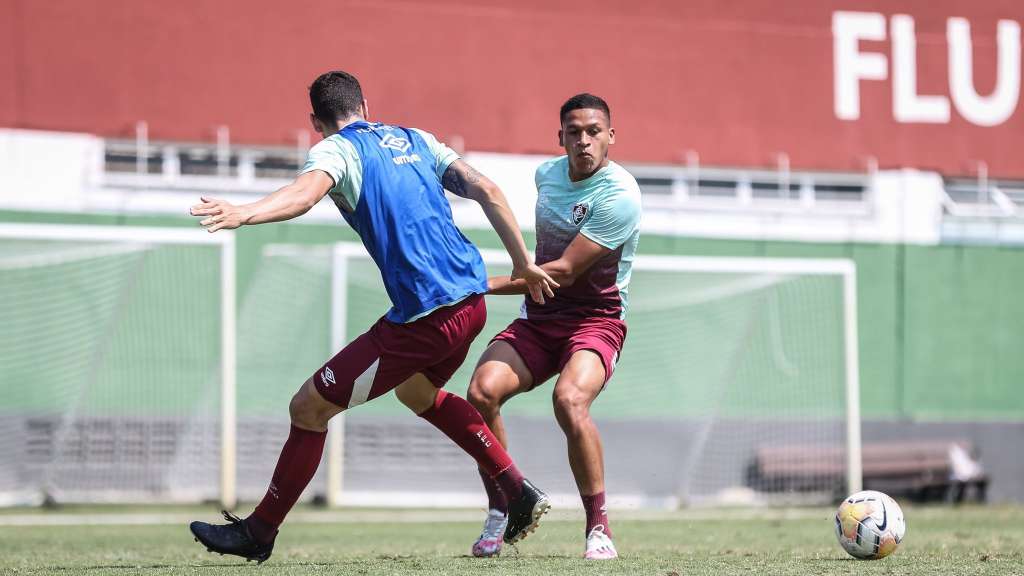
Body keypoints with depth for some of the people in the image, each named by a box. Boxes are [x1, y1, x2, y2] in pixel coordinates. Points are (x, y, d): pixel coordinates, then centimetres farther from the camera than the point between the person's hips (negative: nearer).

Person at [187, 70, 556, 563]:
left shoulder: (335, 150, -2)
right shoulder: (414, 140, 19)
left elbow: (305, 192, -26)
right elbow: (487, 191, 13)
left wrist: (243, 214, -42)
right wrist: (523, 266, 19)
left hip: (424, 318, -8)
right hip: (471, 300, 8)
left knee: (308, 408, 3)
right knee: (417, 392, 36)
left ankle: (259, 531, 11)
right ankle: (520, 494, 31)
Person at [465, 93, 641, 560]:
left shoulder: (618, 197, -17)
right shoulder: (547, 174, 6)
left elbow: (564, 272, -20)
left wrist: (487, 285, -19)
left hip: (595, 320, -6)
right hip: (538, 317, 6)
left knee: (569, 400, -35)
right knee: (482, 391, -22)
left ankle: (599, 528, -20)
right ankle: (499, 512, -4)